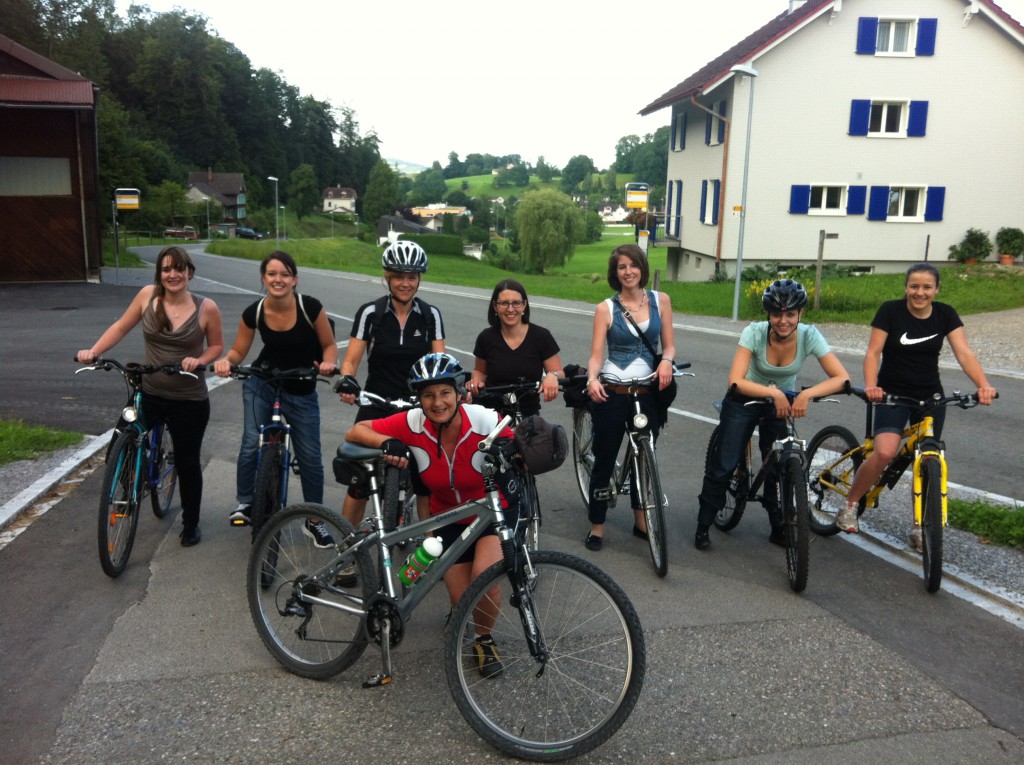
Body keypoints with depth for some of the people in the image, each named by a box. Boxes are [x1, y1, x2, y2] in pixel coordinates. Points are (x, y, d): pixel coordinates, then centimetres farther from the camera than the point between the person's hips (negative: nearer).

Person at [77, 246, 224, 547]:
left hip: (189, 401, -2)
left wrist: (199, 360, -16)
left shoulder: (206, 308, -10)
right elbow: (121, 327, 5)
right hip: (149, 394, 2)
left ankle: (191, 524, 28)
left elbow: (217, 345, 2)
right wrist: (93, 351, -6)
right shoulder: (148, 295, -5)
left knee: (187, 462, 9)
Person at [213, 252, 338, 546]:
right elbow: (239, 351, -1)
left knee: (310, 456, 3)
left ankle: (315, 521, 19)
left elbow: (329, 345, -7)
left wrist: (329, 363, -29)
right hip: (261, 384, 1)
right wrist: (226, 361, -23)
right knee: (251, 445, -11)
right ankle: (244, 503, 13)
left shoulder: (310, 307, -20)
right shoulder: (254, 313, -13)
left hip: (301, 392, -1)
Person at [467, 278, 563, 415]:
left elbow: (559, 373, 0)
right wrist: (476, 380, -6)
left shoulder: (541, 336, -5)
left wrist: (553, 376, -21)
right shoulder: (486, 338, 1)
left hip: (528, 415, -2)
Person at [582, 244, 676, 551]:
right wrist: (592, 379, -28)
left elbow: (669, 345, 6)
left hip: (648, 392, 3)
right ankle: (597, 525, 18)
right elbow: (596, 355, -8)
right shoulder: (606, 308, -3)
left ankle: (641, 521, 34)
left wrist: (666, 361, -17)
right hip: (611, 393, -2)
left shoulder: (660, 300, 4)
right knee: (604, 459, 4)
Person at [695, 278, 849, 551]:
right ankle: (703, 526, 12)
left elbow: (841, 378, -27)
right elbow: (736, 381, -35)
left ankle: (779, 528, 23)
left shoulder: (809, 335, -22)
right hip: (745, 399, -2)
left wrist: (807, 394, -42)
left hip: (784, 403, 2)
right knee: (723, 465, -4)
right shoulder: (754, 332, -27)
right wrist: (773, 393, -46)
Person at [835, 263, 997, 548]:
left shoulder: (946, 314, -2)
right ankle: (850, 505, -5)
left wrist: (983, 385, -28)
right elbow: (873, 352, -15)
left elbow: (964, 353, -11)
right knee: (885, 452, -24)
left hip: (930, 396, 4)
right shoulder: (890, 310, -10)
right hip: (893, 394, -3)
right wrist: (870, 386, -32)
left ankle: (919, 527, 20)